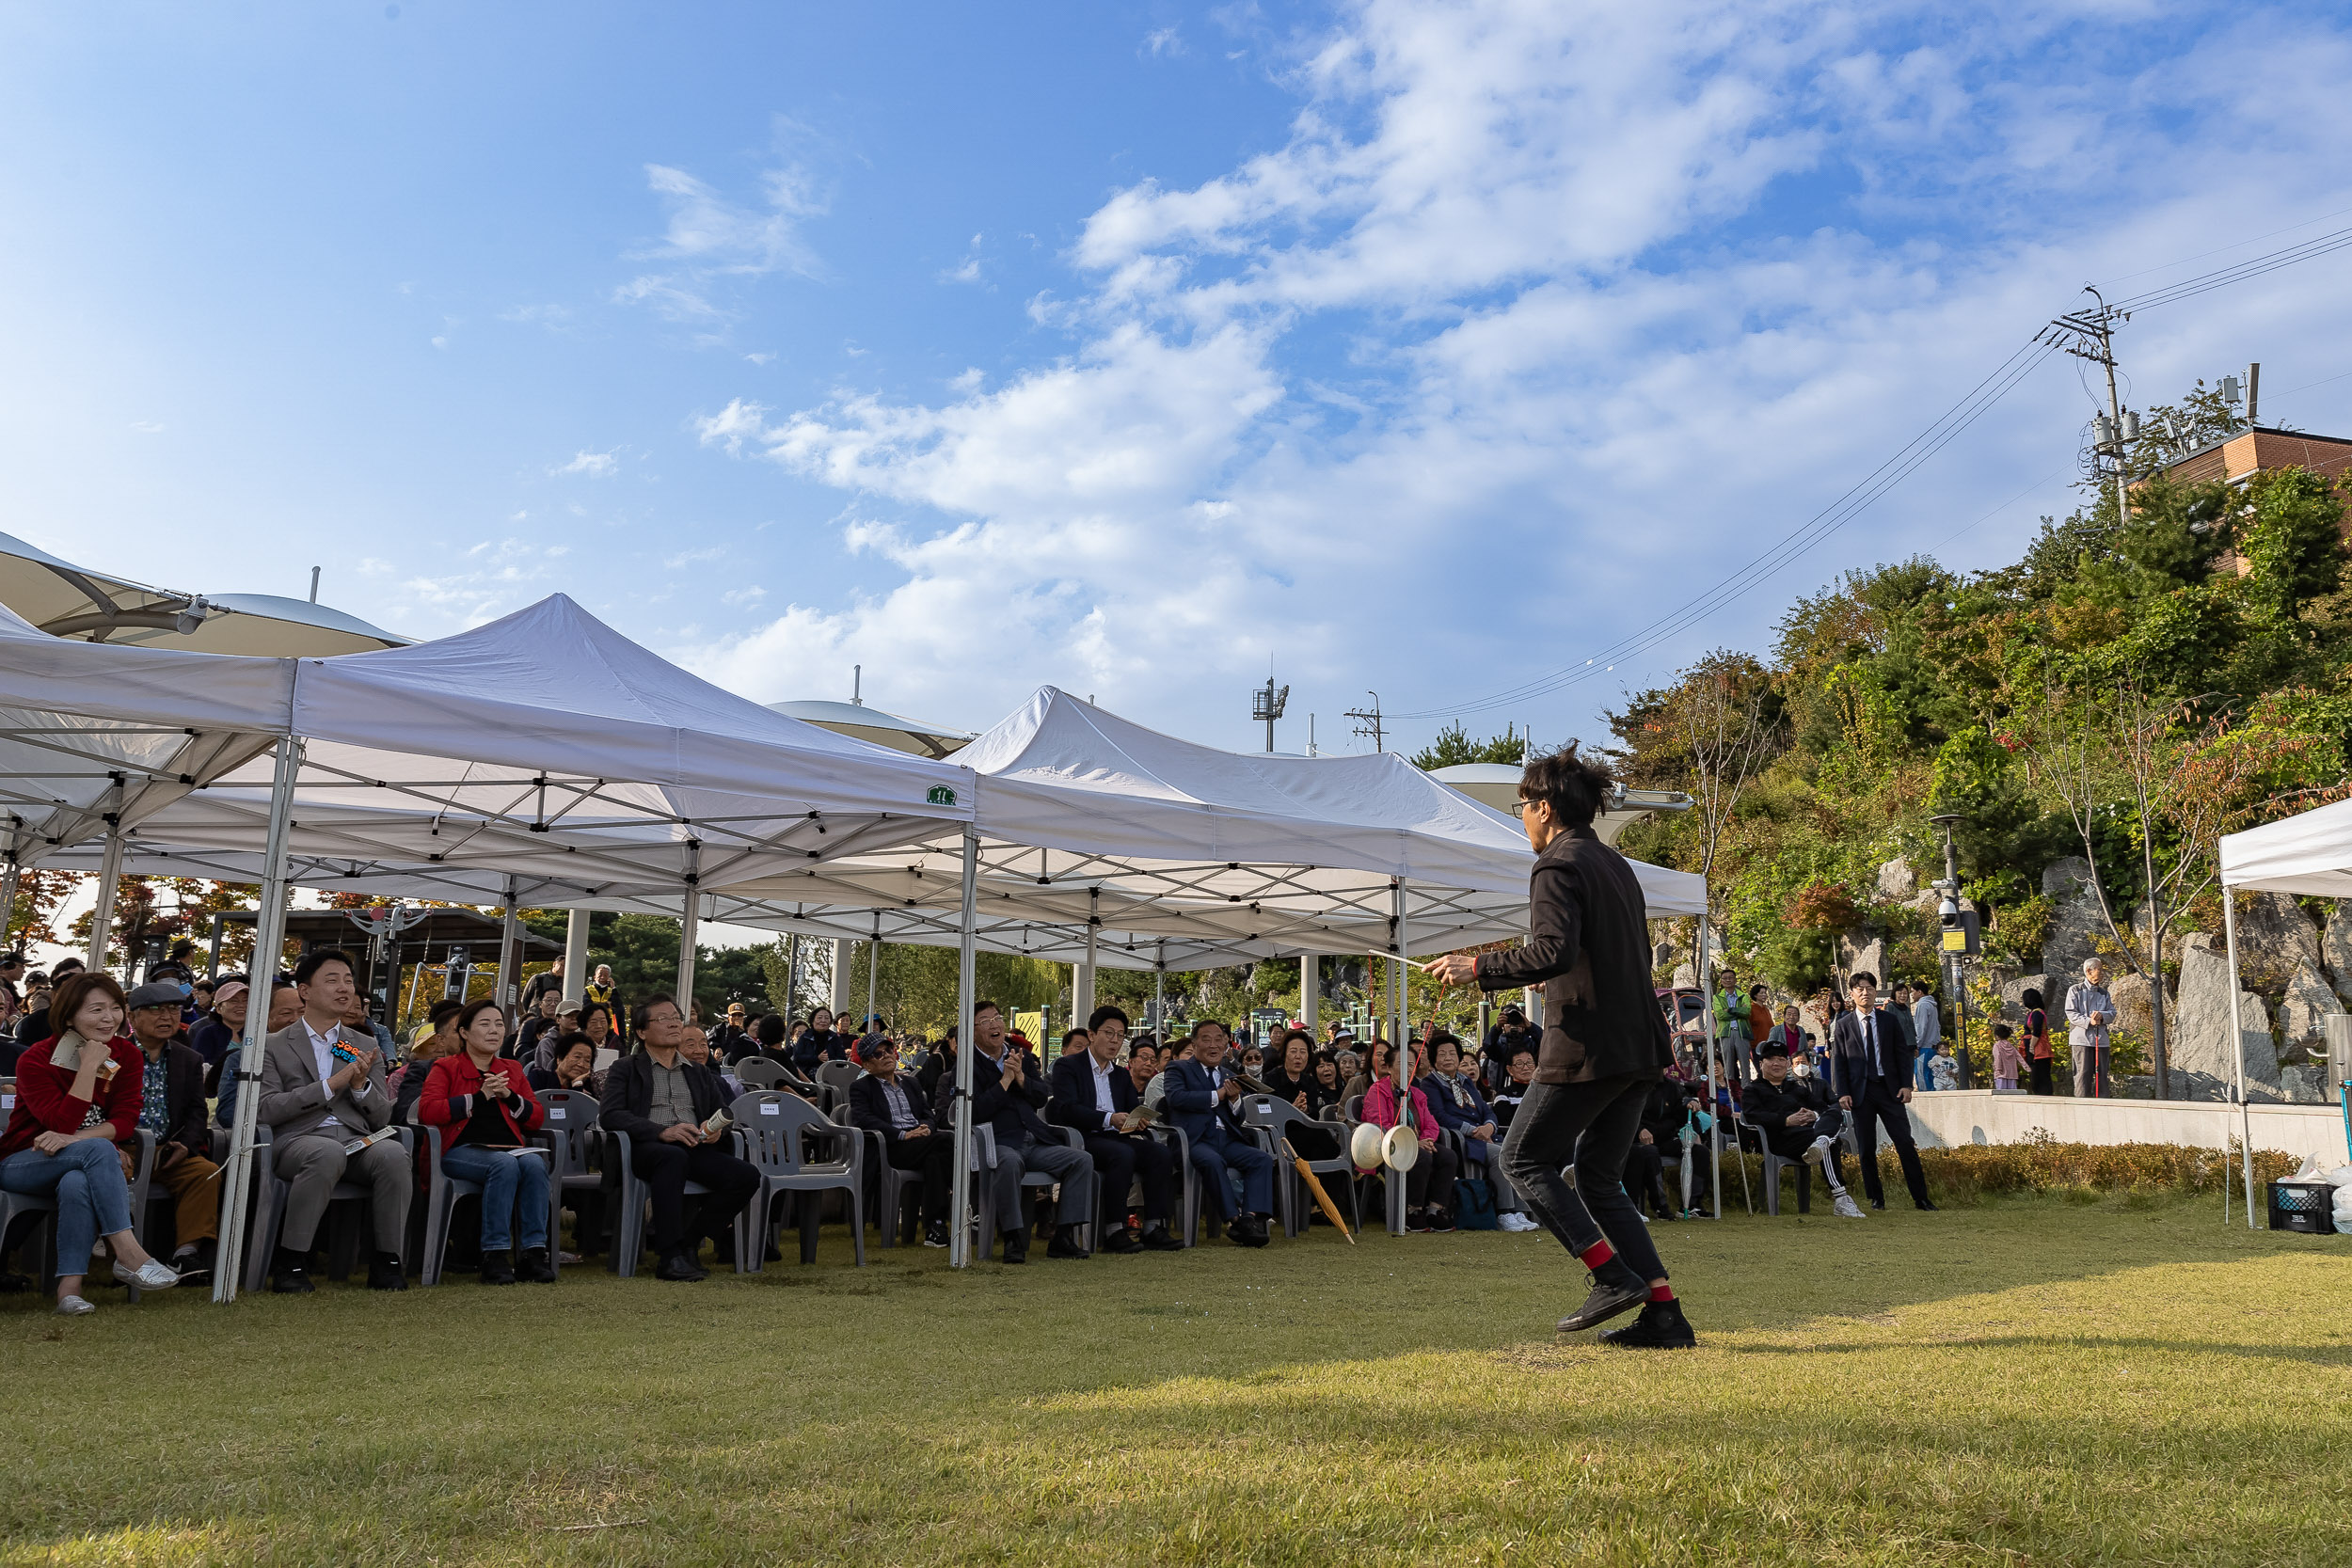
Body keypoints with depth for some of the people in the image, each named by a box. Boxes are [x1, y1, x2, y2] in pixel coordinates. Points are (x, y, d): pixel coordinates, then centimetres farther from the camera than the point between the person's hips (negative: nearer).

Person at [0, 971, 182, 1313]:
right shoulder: (36, 1059, -11)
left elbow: (125, 1121, -8)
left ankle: (70, 1285, -37)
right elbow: (62, 1123, -21)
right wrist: (89, 1067, -24)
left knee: (78, 1183, -37)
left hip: (83, 1162, 3)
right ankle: (128, 1254, -40)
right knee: (98, 1148, -35)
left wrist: (73, 1139, -25)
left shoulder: (127, 1055, 1)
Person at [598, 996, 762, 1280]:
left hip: (695, 1150, 4)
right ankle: (671, 1257, -38)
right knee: (674, 1157, -40)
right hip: (647, 1148, -4)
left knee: (746, 1175, -25)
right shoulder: (625, 1069, 15)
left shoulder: (700, 1074, 30)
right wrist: (662, 1131, -17)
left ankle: (690, 1245, -13)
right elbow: (609, 1115, -1)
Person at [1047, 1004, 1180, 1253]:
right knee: (1123, 1154, -34)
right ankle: (1113, 1233, -29)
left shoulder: (1122, 1075, 24)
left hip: (1117, 1137, 6)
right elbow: (1066, 1109, -13)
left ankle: (1154, 1229, -20)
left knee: (1161, 1153, -19)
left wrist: (1139, 1119, -10)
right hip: (1083, 1139, -6)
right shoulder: (1067, 1067, 2)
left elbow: (1134, 1109, 17)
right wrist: (1109, 1119, -25)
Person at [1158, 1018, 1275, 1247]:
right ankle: (1233, 1220, -30)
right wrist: (1217, 1096, -8)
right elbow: (1175, 1097, -13)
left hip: (1226, 1140, 6)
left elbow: (1239, 1120, 19)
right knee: (1213, 1161, -36)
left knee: (1263, 1159, -19)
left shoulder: (1228, 1076, 25)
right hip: (1194, 1140, -6)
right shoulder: (1178, 1069, 9)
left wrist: (1234, 1098, -4)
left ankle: (1251, 1218, -29)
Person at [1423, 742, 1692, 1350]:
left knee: (1524, 1160, 5)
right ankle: (1665, 1316, 8)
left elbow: (1553, 951, -24)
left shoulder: (1557, 866, -10)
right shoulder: (1616, 864, 18)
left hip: (1588, 1047, -9)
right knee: (1599, 1177, 14)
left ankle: (1615, 1277, -3)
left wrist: (1476, 968, -14)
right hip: (1640, 1048, 9)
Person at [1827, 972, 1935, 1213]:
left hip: (1889, 1088, 0)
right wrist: (1842, 1093, -6)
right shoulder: (1844, 1025, 4)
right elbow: (1838, 1062, 3)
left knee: (1905, 1143, -2)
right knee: (1866, 1148, 3)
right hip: (1860, 1092, 0)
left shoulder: (1891, 1019, 7)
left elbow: (1903, 1054, 7)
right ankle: (1876, 1198, 12)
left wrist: (1906, 1084, -4)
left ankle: (1921, 1197, 4)